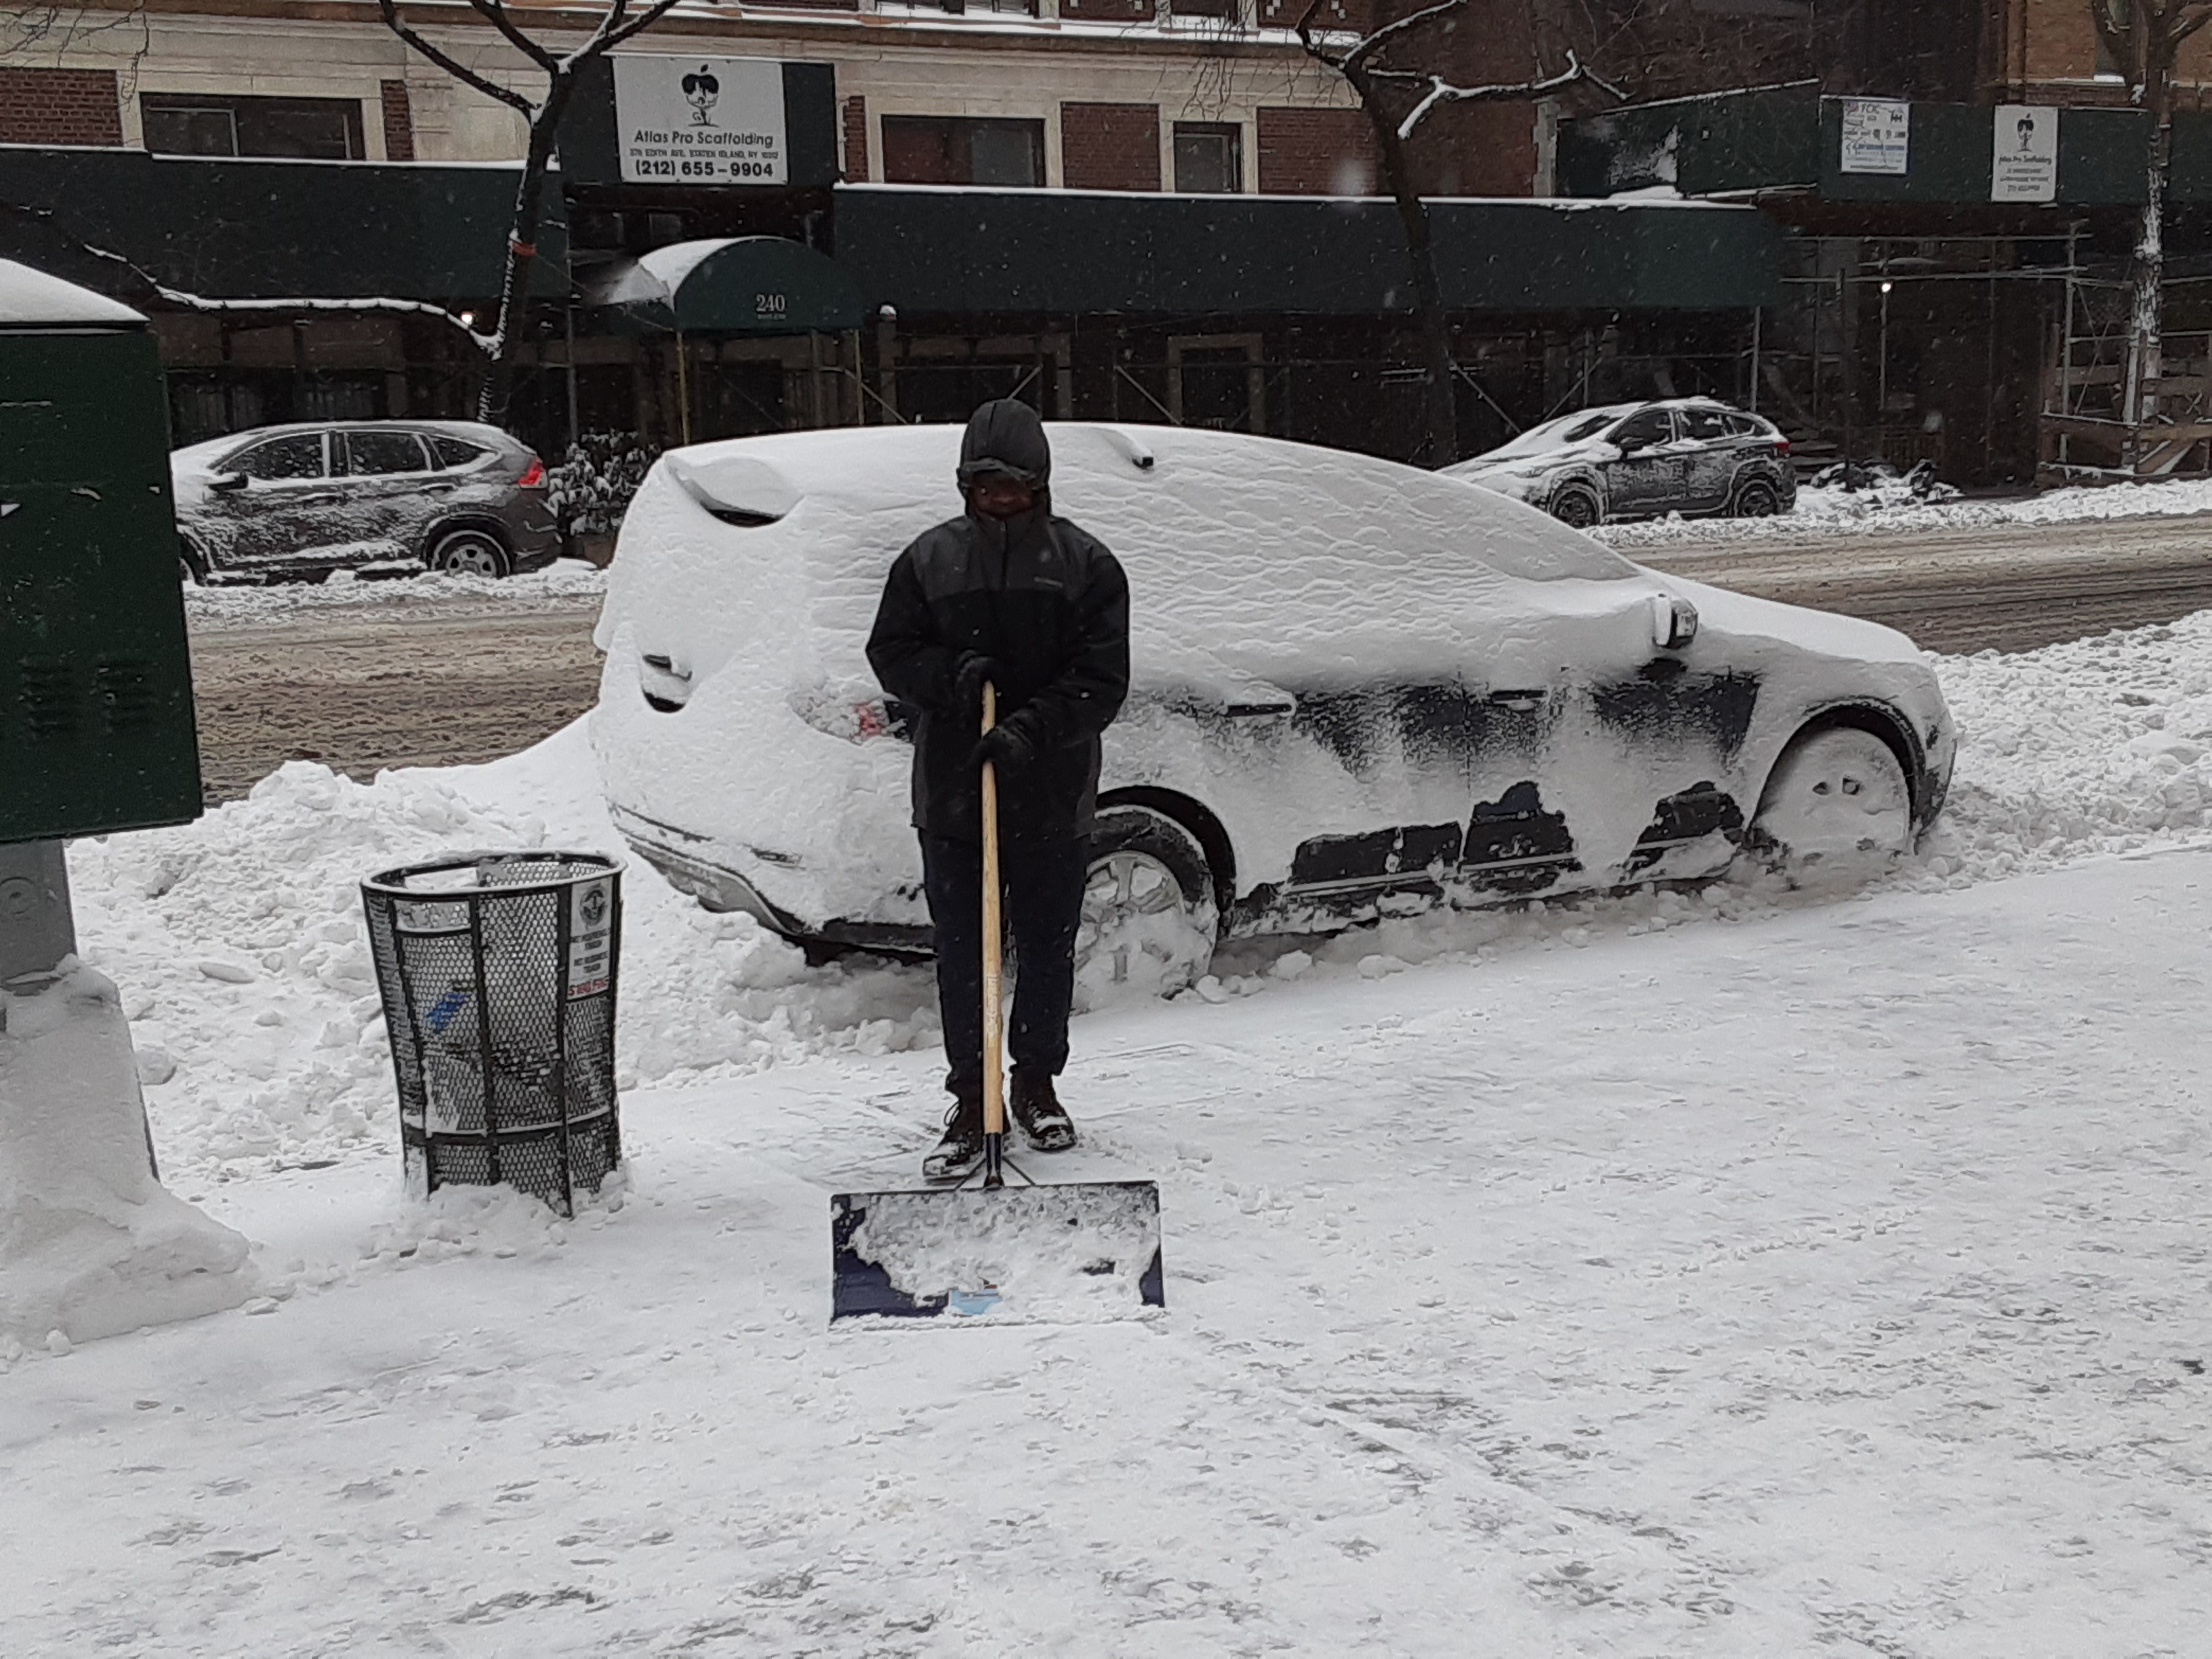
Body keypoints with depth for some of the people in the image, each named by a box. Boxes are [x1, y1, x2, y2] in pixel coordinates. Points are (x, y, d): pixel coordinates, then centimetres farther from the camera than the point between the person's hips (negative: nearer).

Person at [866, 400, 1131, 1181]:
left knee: (1048, 948, 11)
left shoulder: (1086, 565, -2)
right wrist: (948, 676, -15)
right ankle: (970, 1102, 14)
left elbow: (1102, 679, -8)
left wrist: (1032, 728, -23)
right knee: (960, 955, 3)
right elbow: (891, 654, 5)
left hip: (1053, 794, 0)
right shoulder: (929, 560, 3)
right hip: (950, 794, 0)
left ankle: (1036, 1086, 29)